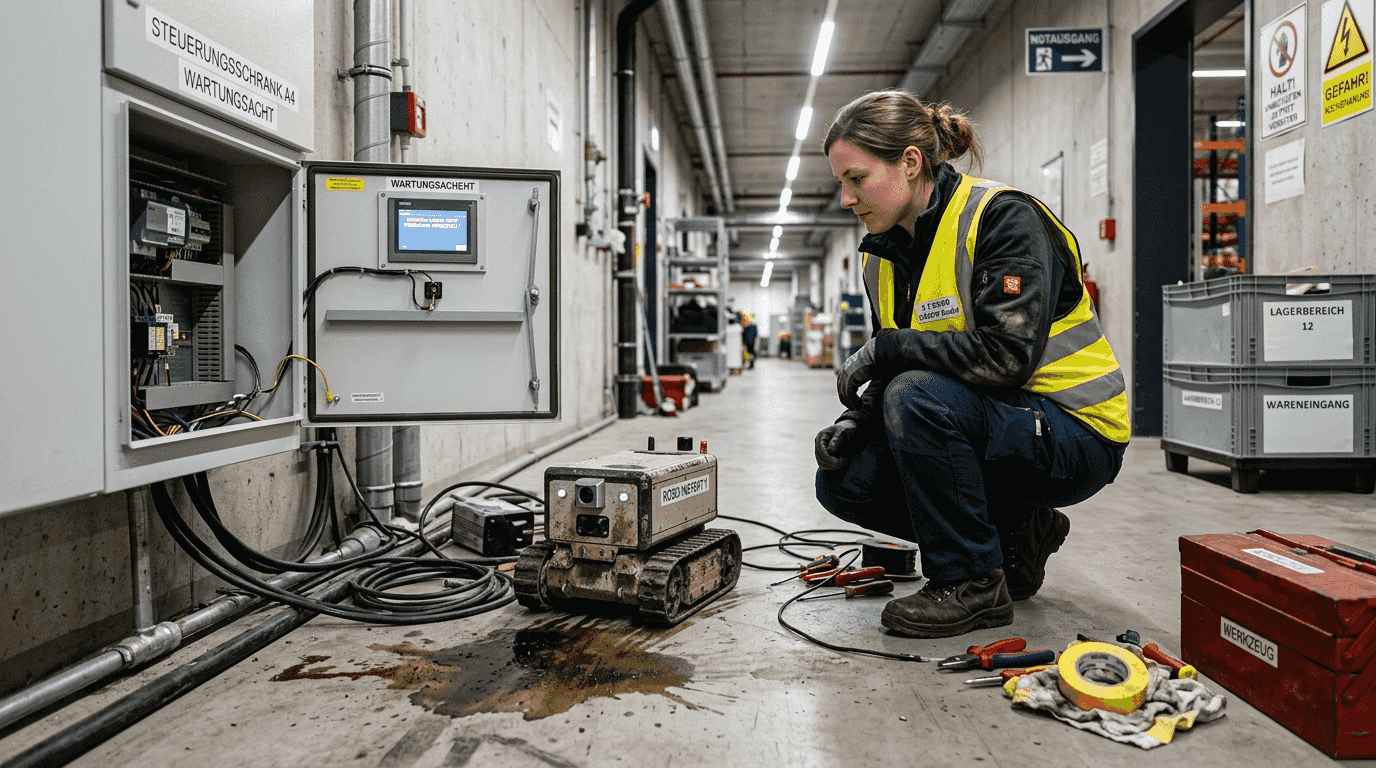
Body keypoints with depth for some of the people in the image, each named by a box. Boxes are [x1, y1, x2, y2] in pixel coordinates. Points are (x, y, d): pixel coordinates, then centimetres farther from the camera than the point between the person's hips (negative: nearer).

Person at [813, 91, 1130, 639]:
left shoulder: (1003, 217, -18)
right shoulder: (886, 254, 5)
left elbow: (1006, 354, -30)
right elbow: (896, 370, 11)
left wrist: (883, 349, -23)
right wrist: (855, 419, -9)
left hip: (1072, 433, -8)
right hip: (984, 423, 8)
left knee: (919, 397, -33)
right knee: (843, 480, -5)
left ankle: (974, 582, -13)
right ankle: (1015, 531, 10)